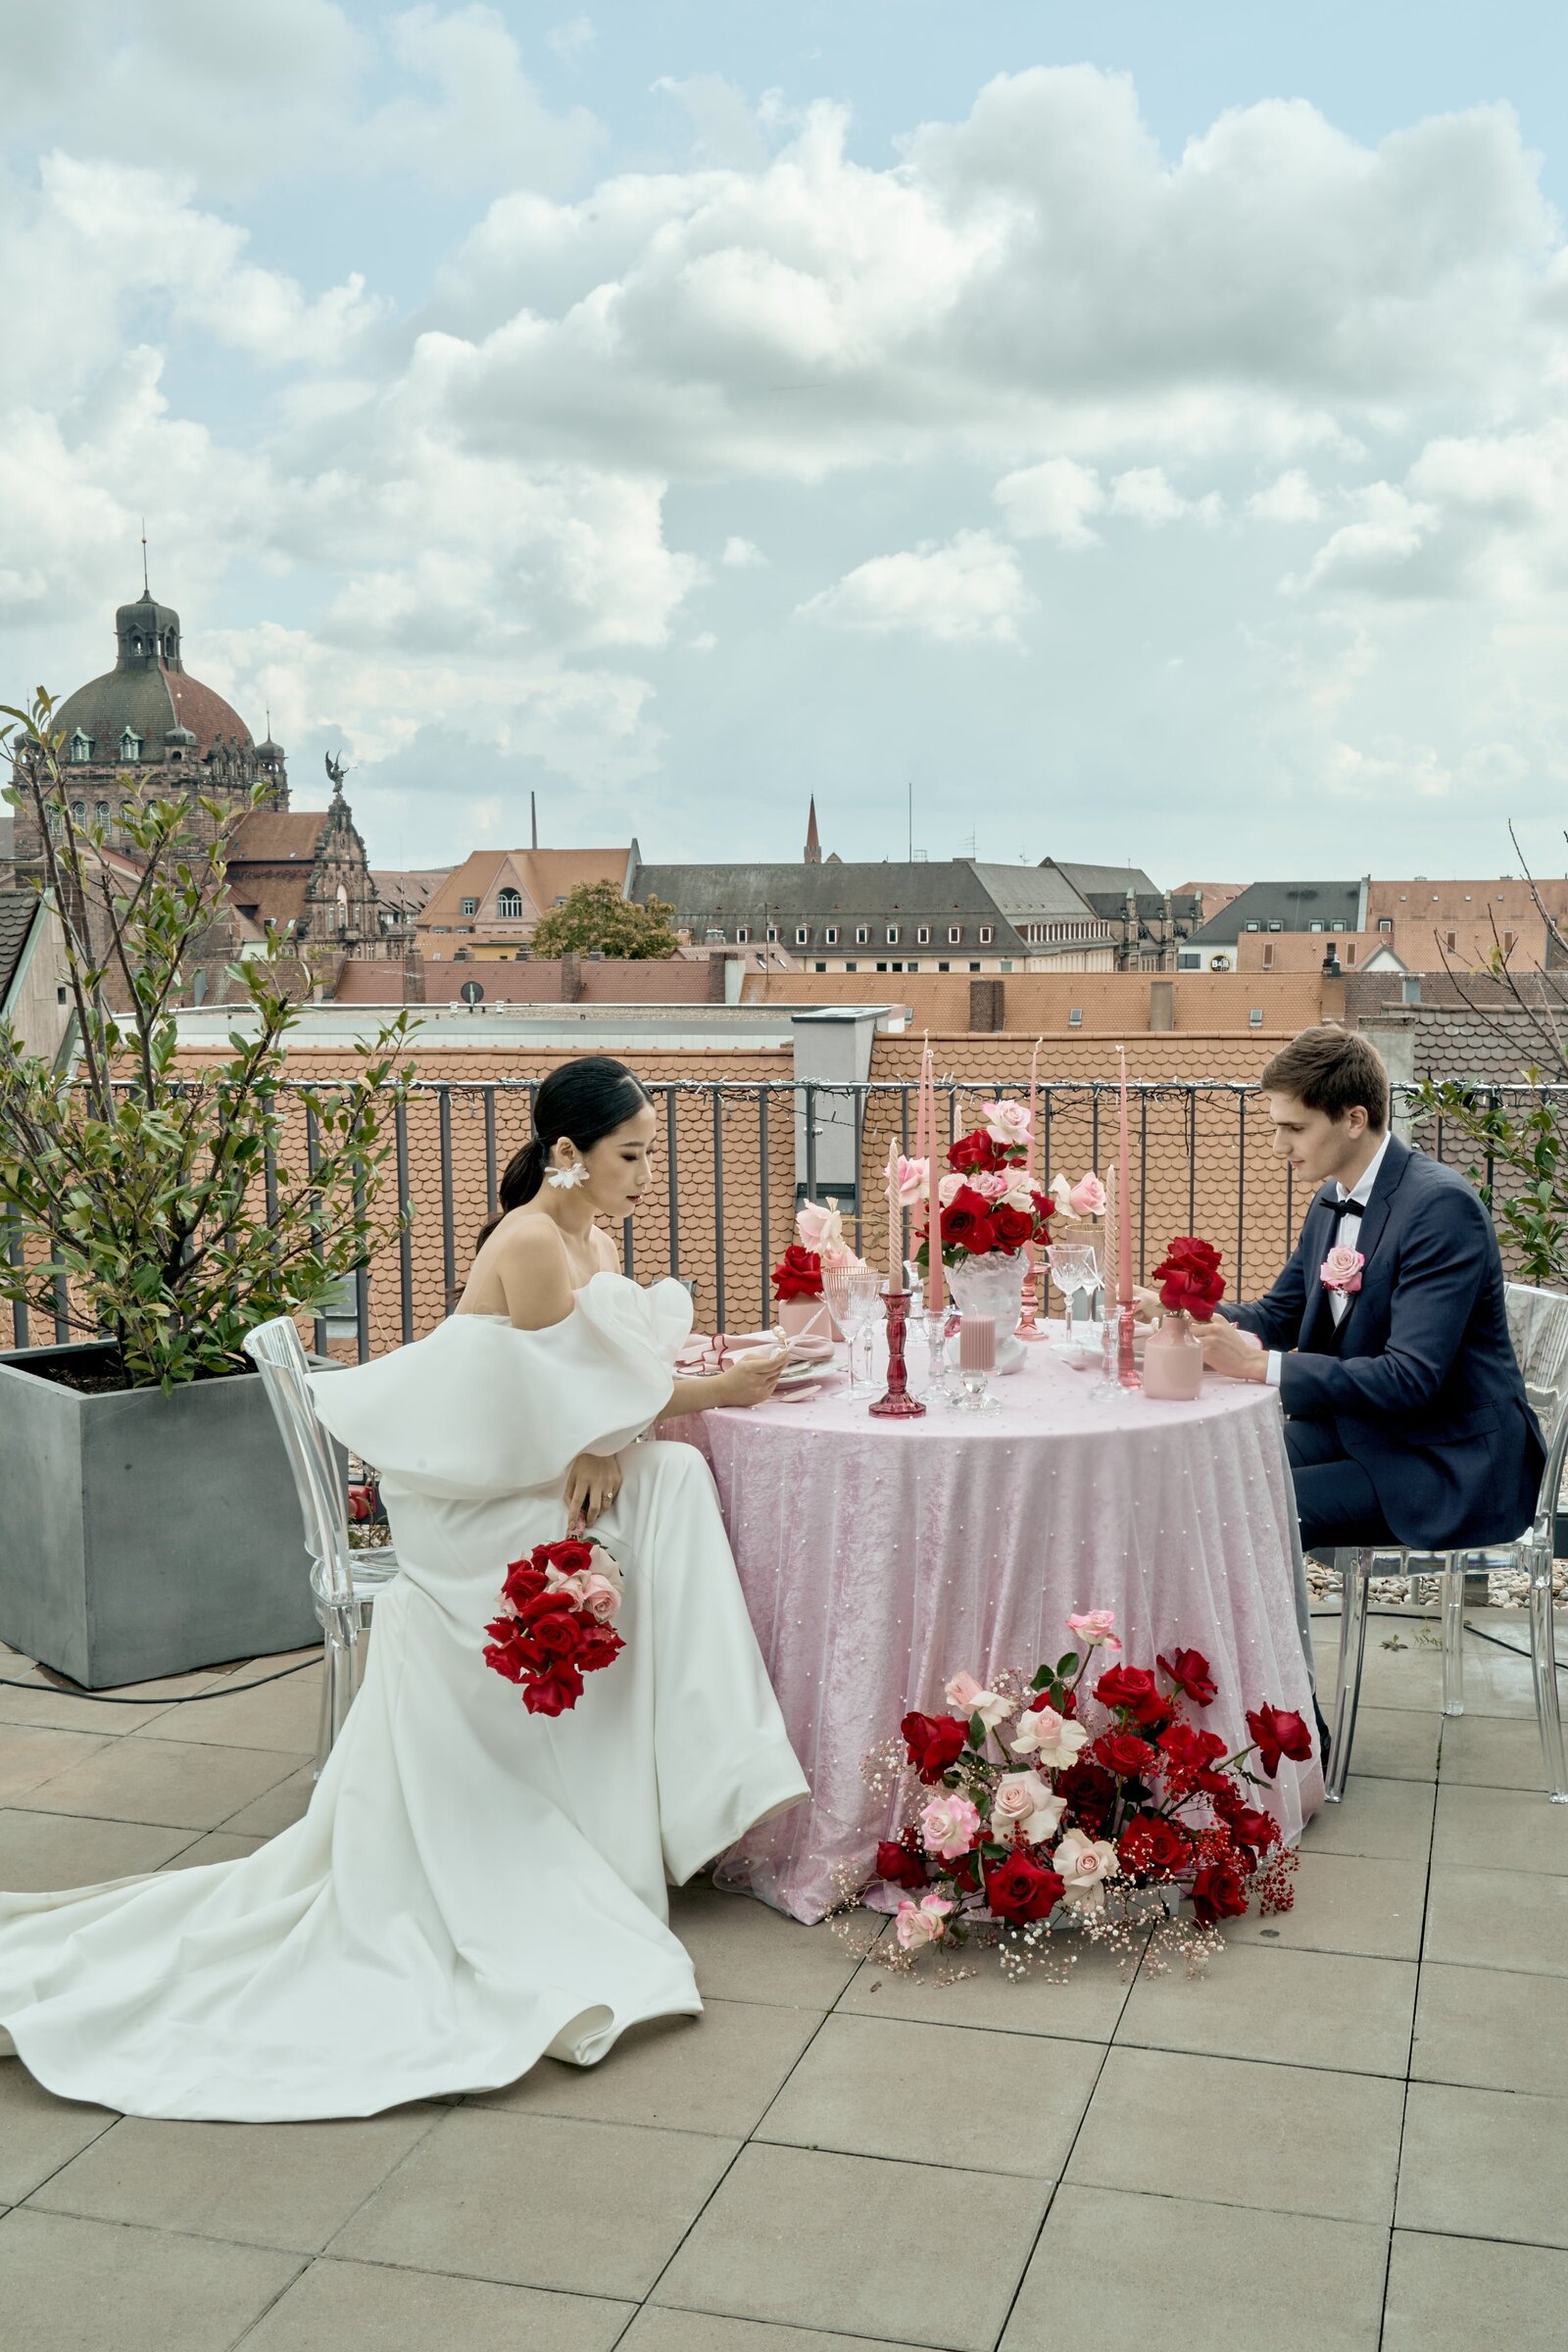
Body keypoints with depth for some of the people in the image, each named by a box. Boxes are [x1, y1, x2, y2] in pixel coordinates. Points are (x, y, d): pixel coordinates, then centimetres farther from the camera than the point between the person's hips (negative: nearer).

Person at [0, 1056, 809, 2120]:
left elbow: (610, 1384, 7)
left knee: (677, 1478, -11)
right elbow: (575, 1396, -18)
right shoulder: (530, 1244, -19)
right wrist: (723, 1389, -10)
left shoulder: (593, 1239, 11)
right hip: (477, 1514, -8)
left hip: (556, 1483, 8)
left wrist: (608, 1446, -16)